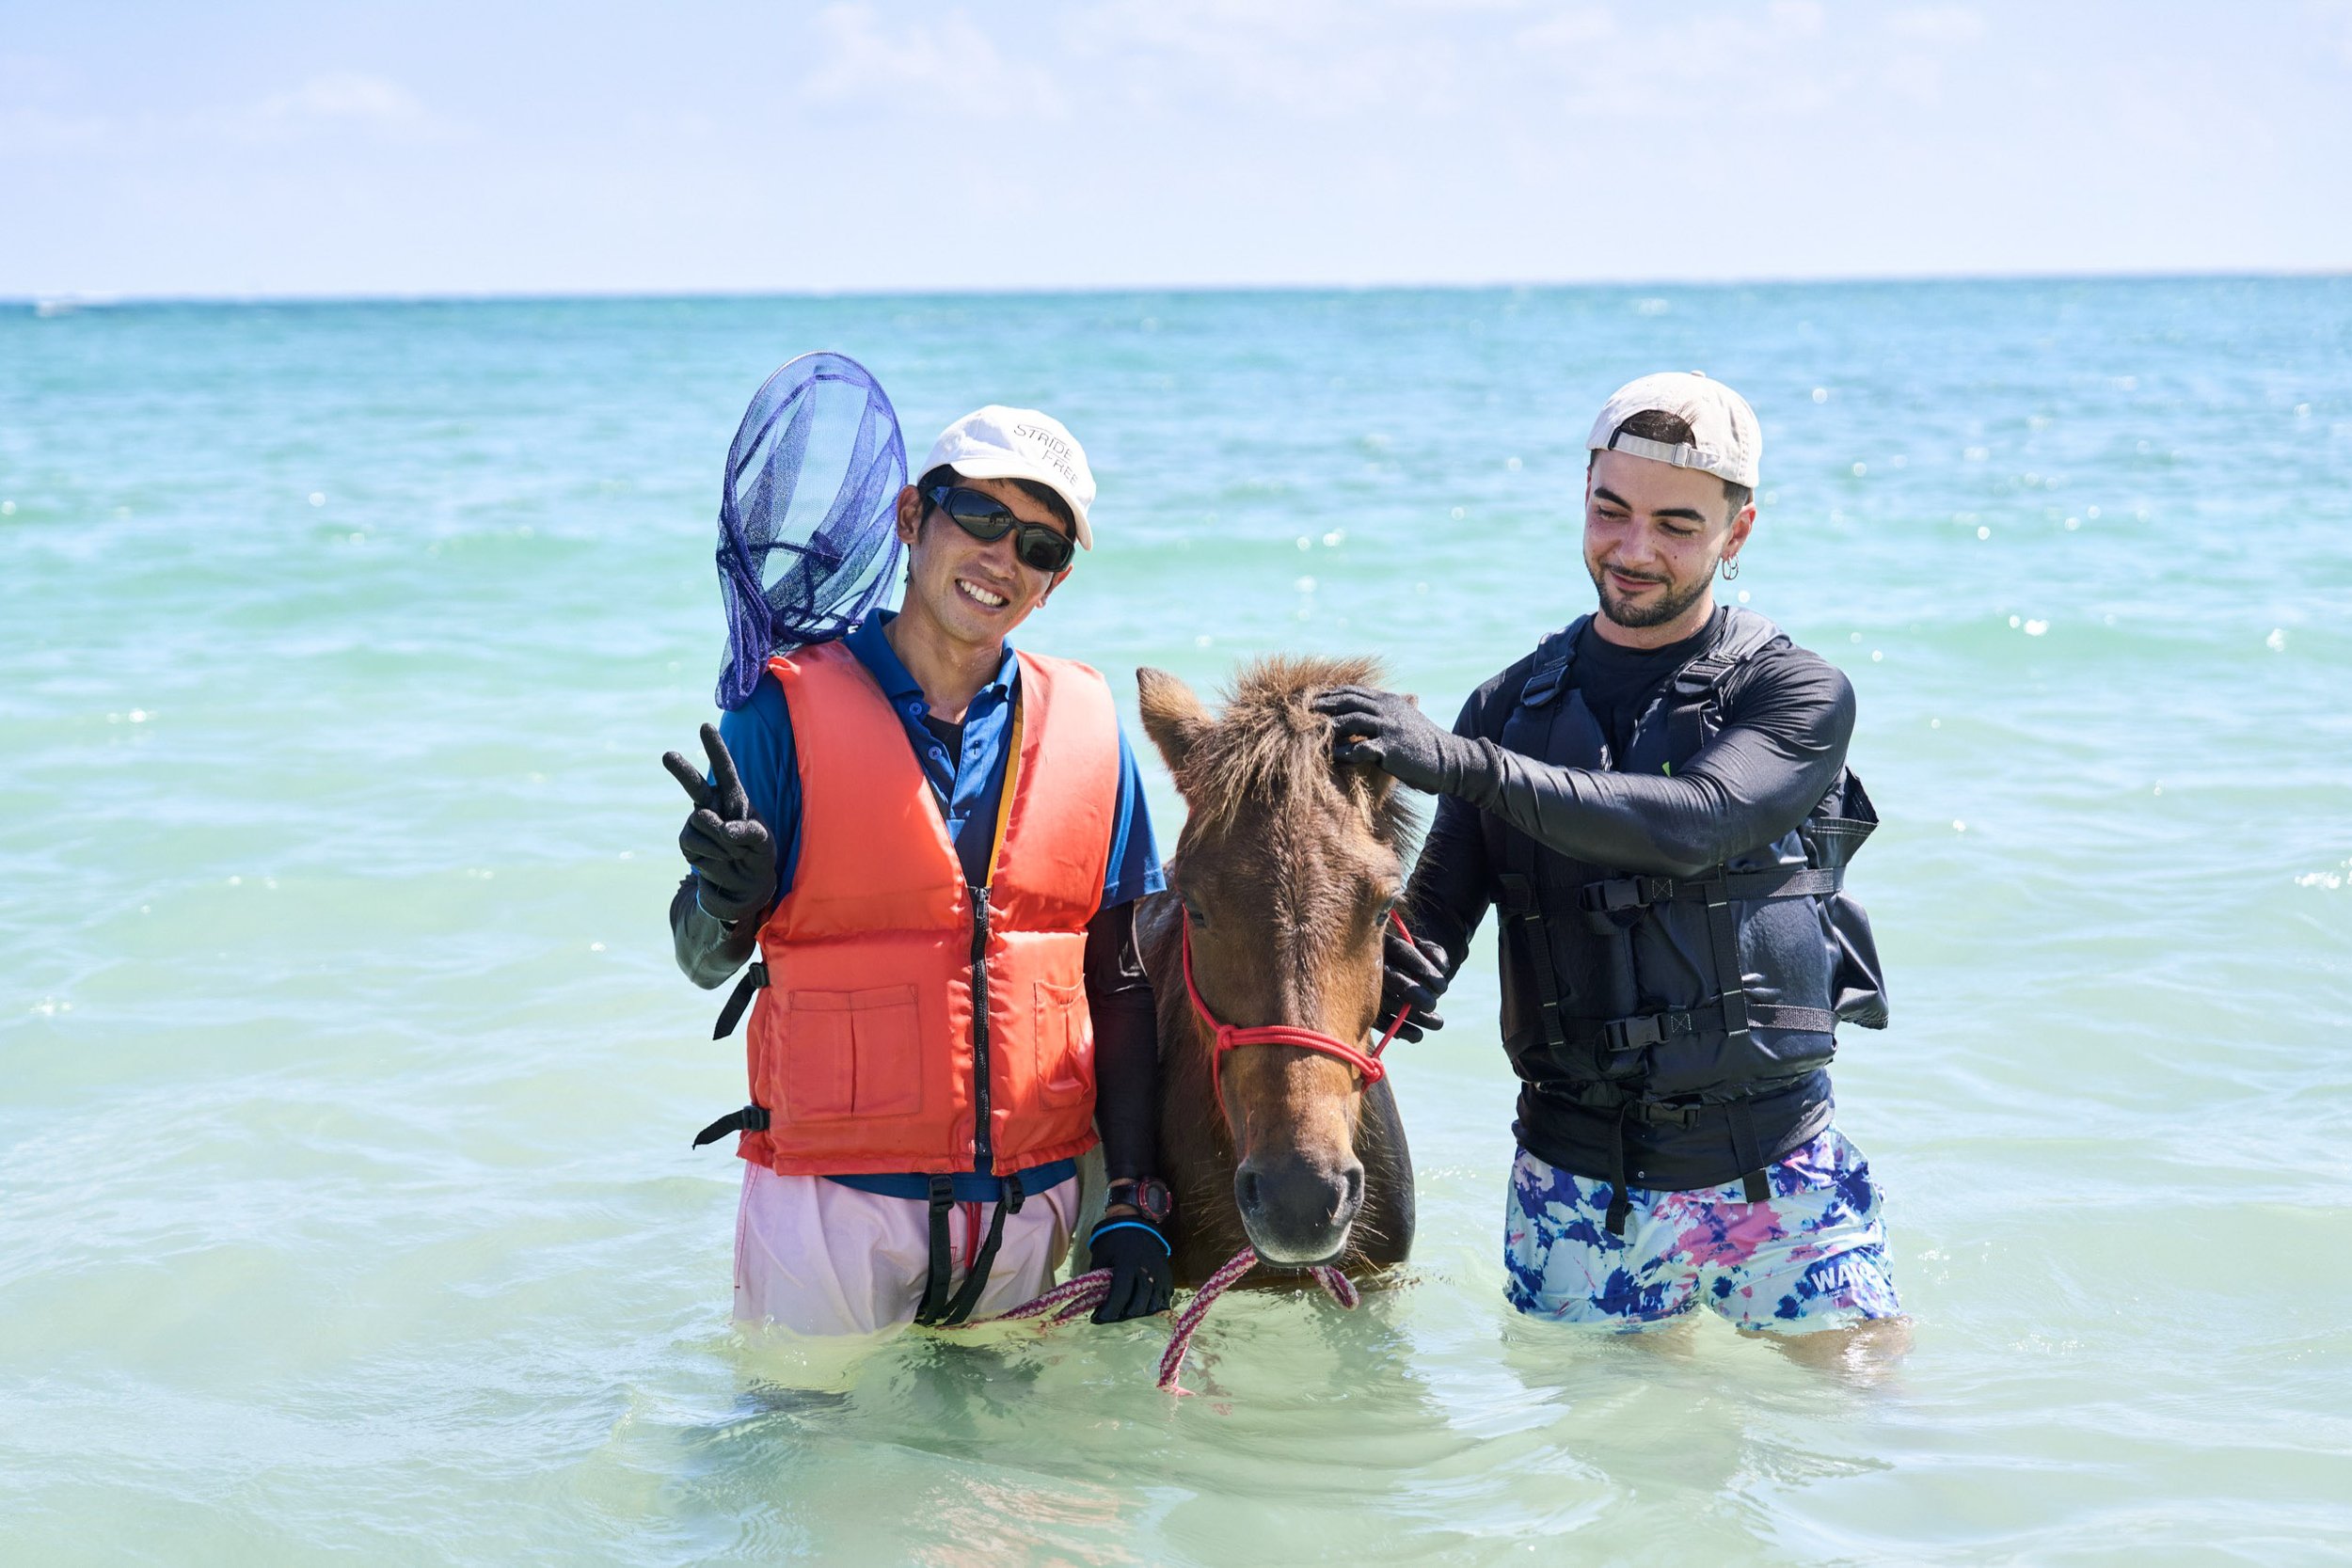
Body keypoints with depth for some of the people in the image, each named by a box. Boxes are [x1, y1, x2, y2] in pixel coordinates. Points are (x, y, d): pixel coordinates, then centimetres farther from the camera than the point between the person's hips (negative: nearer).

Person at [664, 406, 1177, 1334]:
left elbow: (1120, 982, 6)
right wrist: (729, 899, -27)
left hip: (1030, 1208, 3)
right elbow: (703, 962, -4)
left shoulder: (1088, 729, 4)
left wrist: (1134, 1197, 1)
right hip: (829, 1212, -2)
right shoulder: (788, 711, -5)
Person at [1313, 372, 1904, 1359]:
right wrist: (1396, 964, -25)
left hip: (1778, 1174, -2)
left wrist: (1465, 764, -32)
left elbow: (1691, 823, -24)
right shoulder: (1512, 708, 5)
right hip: (1577, 1189, 2)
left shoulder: (1800, 697, -5)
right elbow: (1442, 904, 1)